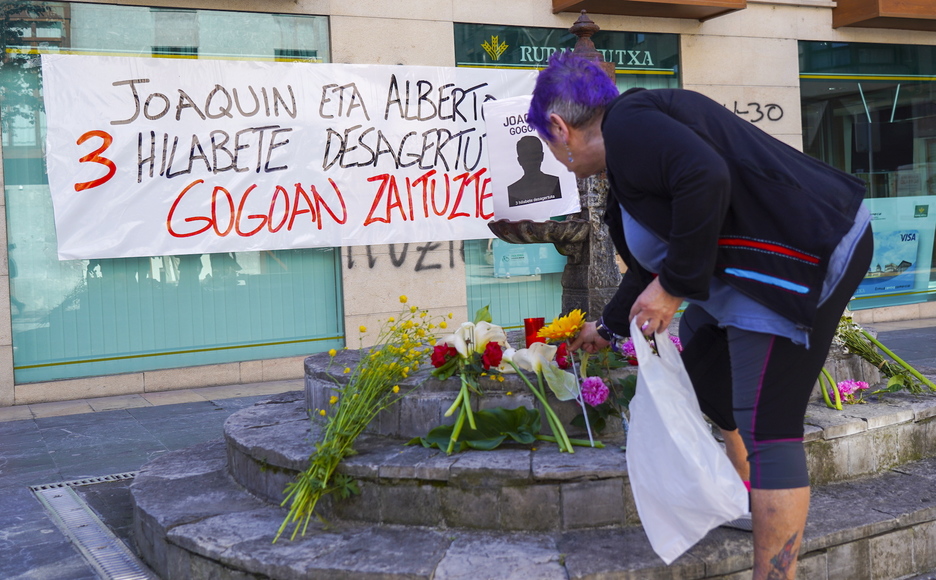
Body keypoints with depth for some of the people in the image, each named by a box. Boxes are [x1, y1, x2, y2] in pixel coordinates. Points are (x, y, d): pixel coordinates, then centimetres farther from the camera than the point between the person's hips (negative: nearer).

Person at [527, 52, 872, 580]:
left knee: (766, 427, -10)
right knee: (700, 366, 25)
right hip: (753, 270, 11)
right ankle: (760, 504, 39)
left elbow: (706, 178, -32)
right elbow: (653, 263, 29)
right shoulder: (634, 144, 18)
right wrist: (609, 328, 43)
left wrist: (674, 285, -21)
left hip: (804, 259, -11)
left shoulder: (626, 124, -13)